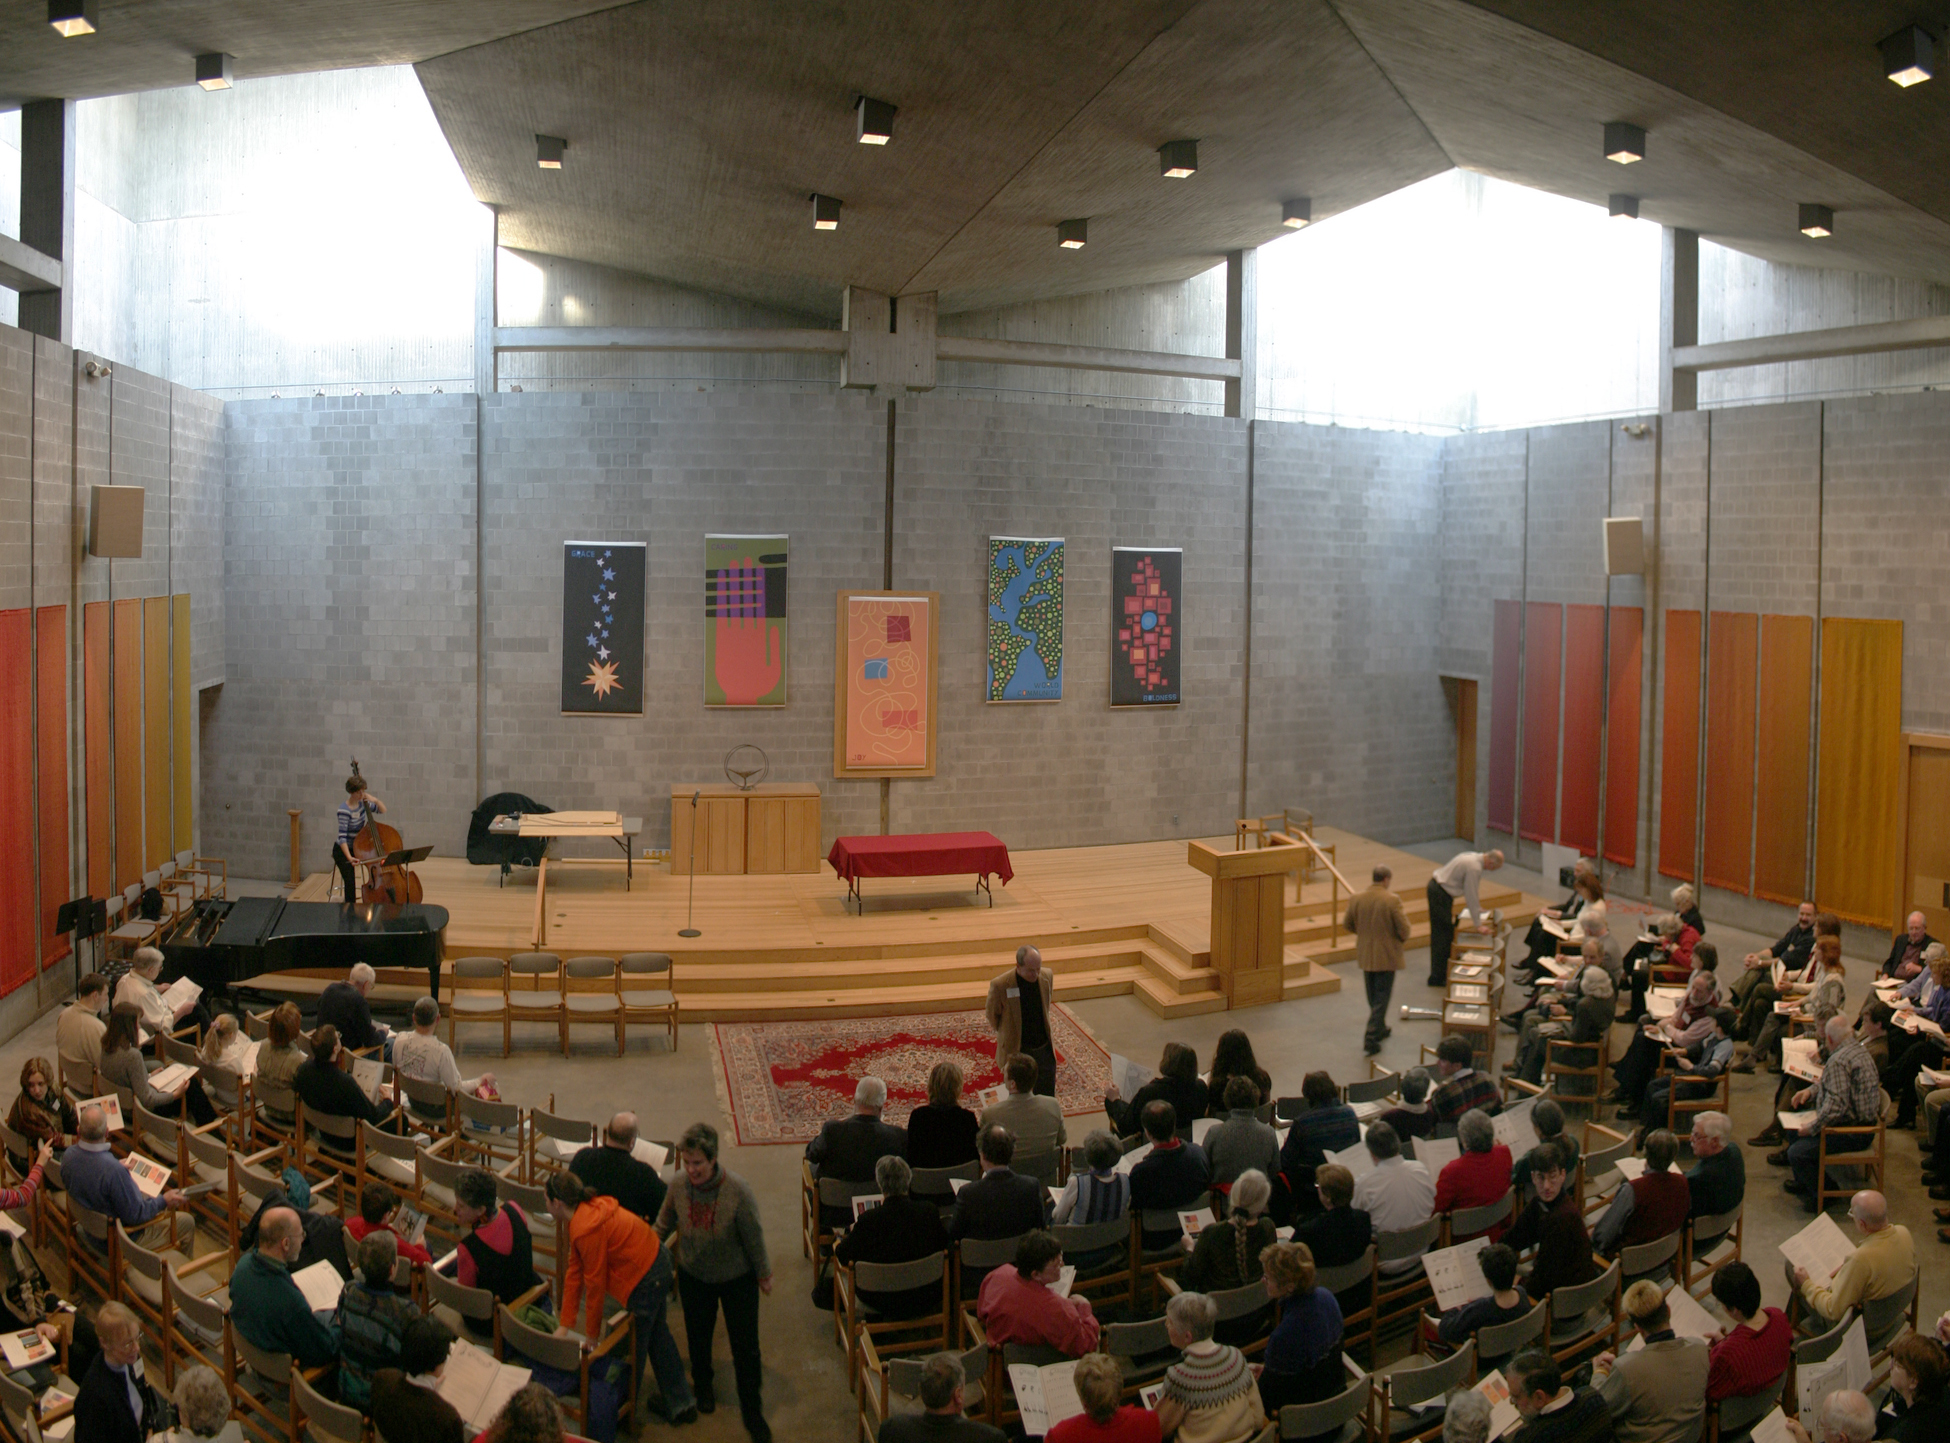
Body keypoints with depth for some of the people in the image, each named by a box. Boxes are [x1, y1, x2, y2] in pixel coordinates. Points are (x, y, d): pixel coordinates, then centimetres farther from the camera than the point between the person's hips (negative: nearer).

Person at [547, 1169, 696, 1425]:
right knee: (657, 1335, 24)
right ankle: (681, 1404, 38)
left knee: (634, 1346, 9)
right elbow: (574, 1272, 8)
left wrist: (591, 1336, -5)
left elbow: (595, 1284, -18)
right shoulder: (584, 1211, 4)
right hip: (657, 1259, 10)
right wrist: (565, 1325, 11)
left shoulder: (587, 1230, -27)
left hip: (646, 1278, -10)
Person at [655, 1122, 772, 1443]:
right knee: (698, 1337, 22)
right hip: (694, 1276, 3)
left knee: (745, 1346, 5)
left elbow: (753, 1235, -15)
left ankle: (753, 1413, 24)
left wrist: (763, 1274, -4)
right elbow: (664, 1225, 1)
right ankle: (703, 1386, 52)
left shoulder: (737, 1190, -29)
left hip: (737, 1278, -3)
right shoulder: (679, 1185, -20)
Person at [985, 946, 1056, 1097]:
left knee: (1047, 1097, 8)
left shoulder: (1046, 977, -9)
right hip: (1016, 1051, -3)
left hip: (1044, 1049, 3)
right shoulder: (1000, 985, -22)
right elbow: (992, 1016, -3)